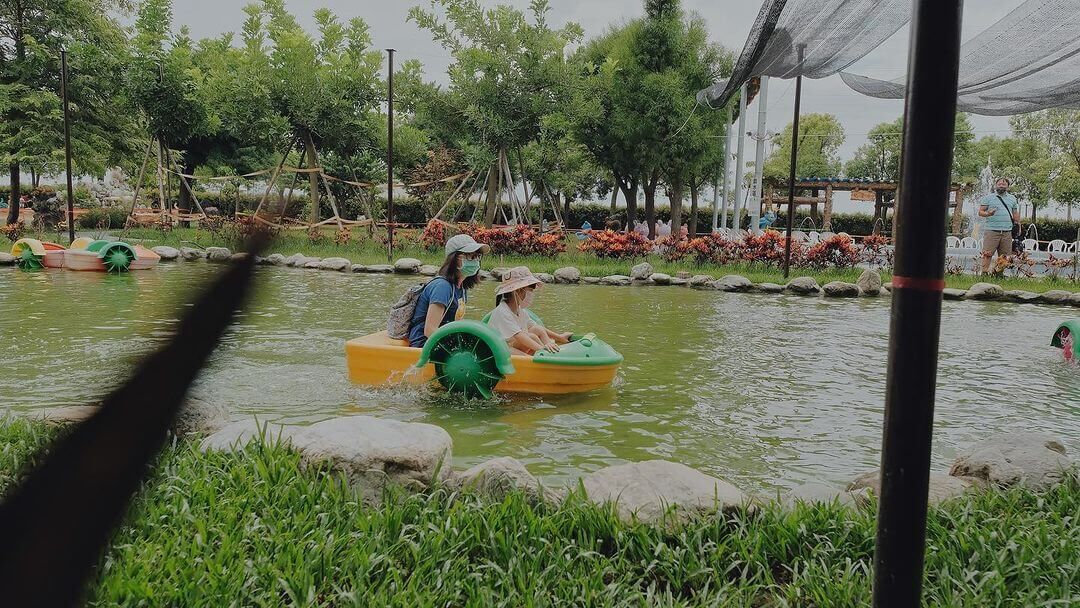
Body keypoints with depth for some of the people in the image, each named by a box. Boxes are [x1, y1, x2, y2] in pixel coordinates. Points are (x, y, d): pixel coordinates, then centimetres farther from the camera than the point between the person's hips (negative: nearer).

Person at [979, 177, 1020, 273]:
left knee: (1004, 256, 2)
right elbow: (980, 212, 2)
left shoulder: (1012, 198, 19)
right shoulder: (988, 197, 7)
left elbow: (1015, 214, 22)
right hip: (991, 230, -4)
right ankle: (985, 272, -10)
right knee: (987, 254, -11)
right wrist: (988, 214, -19)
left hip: (1007, 232, 4)